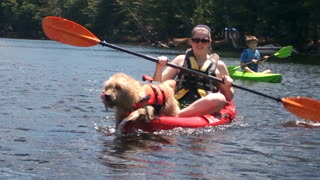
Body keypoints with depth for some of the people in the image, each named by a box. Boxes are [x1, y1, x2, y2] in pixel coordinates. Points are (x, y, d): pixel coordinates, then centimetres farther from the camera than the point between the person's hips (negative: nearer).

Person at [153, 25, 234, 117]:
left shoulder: (218, 65, 17)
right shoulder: (181, 60, 18)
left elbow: (229, 98, 18)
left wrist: (227, 87, -3)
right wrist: (159, 68, -6)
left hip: (204, 109, 0)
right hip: (177, 106, 1)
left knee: (220, 98, -32)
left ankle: (176, 115, -38)